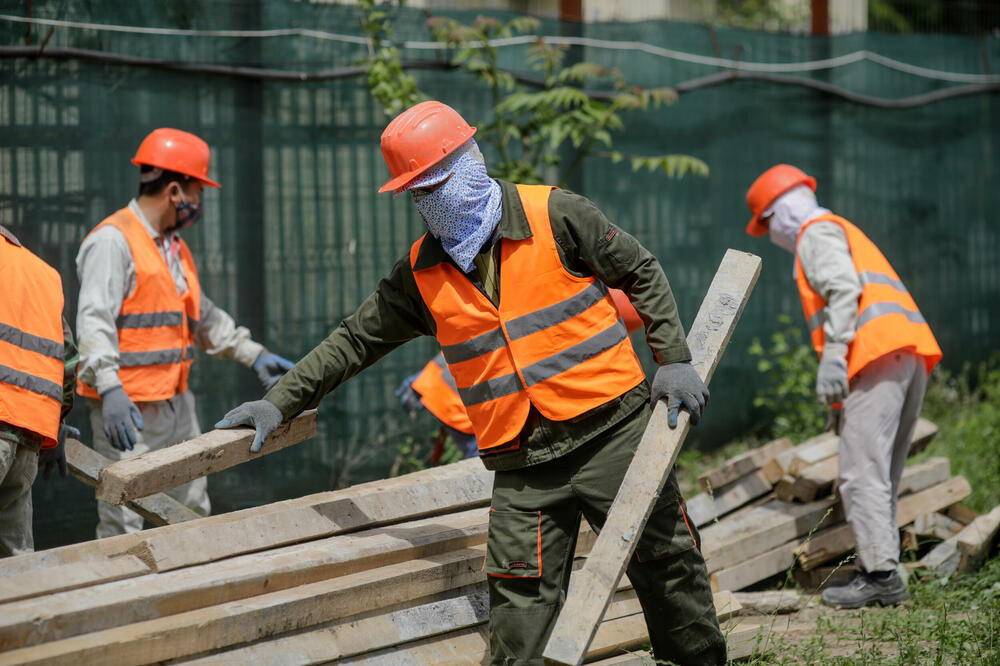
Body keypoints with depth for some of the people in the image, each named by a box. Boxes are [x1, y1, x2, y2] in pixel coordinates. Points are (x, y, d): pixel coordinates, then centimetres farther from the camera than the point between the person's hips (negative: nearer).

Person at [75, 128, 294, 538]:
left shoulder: (174, 247, 18)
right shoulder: (113, 242, -13)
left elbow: (201, 316, 31)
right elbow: (94, 320, -23)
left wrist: (253, 354, 29)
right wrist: (110, 389, -35)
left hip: (176, 403, 10)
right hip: (127, 410, -10)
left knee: (192, 514, 13)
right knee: (128, 530, -11)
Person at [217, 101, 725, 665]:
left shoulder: (555, 217, -5)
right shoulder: (421, 276, 6)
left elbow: (642, 274, 4)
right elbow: (356, 341, 15)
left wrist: (674, 361, -2)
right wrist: (280, 404, 11)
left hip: (612, 432, -2)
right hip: (522, 468, 3)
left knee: (667, 566, 4)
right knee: (520, 609, -7)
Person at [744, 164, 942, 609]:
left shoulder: (817, 234, 5)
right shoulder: (848, 234, 34)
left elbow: (844, 289, -13)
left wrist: (832, 355, -20)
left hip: (876, 355, -10)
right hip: (911, 354, 10)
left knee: (862, 472, -12)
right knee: (882, 473, 11)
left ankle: (879, 575, -16)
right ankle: (882, 574, 9)